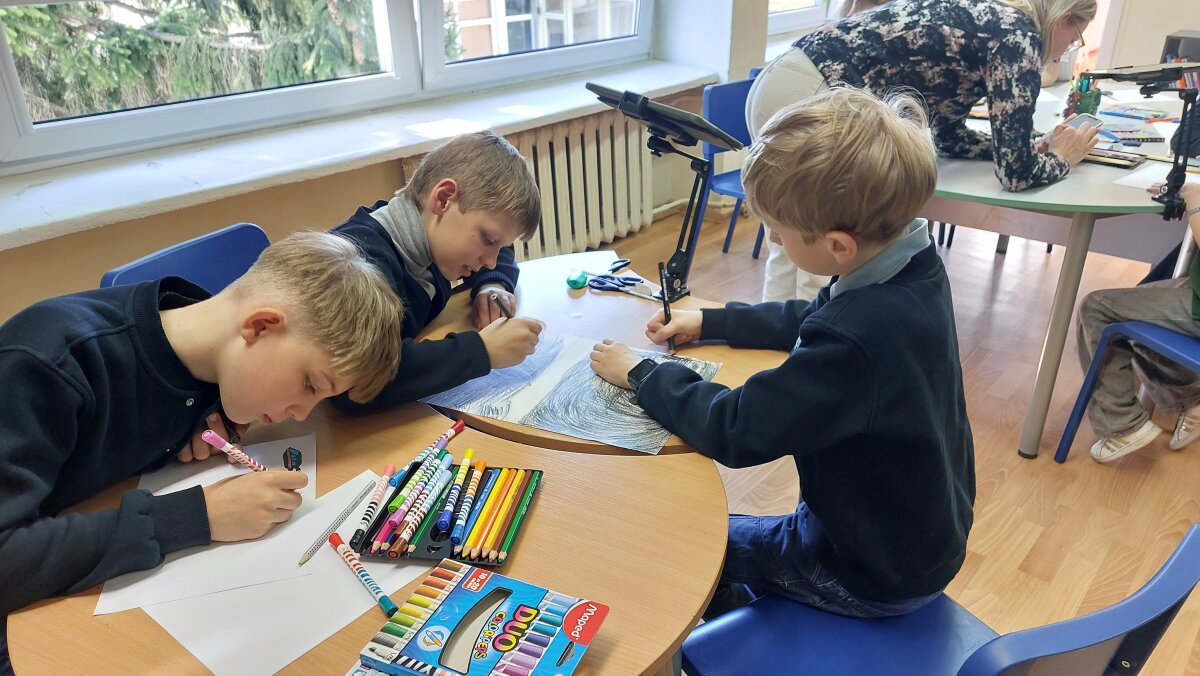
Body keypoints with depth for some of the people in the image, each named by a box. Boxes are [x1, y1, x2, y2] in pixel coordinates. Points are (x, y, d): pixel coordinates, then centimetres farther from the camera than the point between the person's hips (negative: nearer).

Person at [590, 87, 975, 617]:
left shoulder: (856, 340, -39)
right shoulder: (913, 269, -9)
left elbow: (734, 430, -29)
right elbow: (810, 321, 9)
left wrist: (641, 374, -15)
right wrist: (710, 322, 6)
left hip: (881, 577, -8)